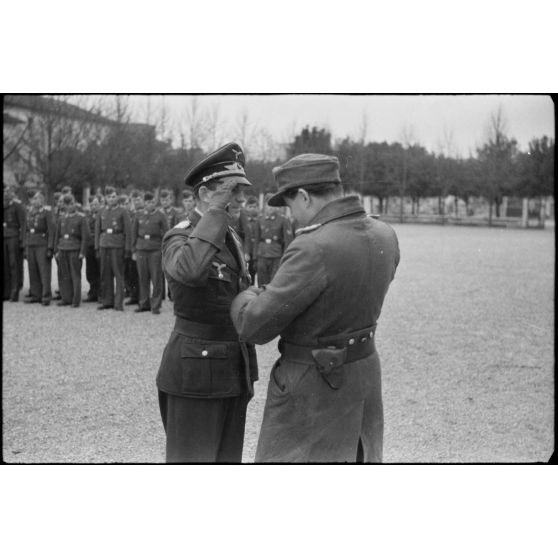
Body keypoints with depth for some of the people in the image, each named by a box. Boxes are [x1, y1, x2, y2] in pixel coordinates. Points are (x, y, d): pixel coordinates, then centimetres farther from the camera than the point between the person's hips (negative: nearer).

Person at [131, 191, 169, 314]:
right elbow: (134, 233, 12)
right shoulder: (139, 215, 8)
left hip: (156, 250, -2)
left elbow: (166, 234, 1)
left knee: (156, 279, -2)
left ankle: (156, 305, 4)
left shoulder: (160, 216, 1)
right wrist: (134, 251, 9)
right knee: (143, 279, 6)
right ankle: (144, 304, 16)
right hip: (141, 250, 3)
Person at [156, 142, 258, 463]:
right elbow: (190, 270, -38)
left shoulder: (228, 237, 12)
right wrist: (216, 212, -27)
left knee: (227, 460, 13)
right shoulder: (179, 238, -12)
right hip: (195, 373, -8)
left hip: (233, 372, 8)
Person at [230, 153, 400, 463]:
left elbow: (255, 326, -22)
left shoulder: (314, 249, -27)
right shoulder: (384, 236, -3)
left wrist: (246, 298, 1)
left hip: (313, 386, -8)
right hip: (364, 373, 8)